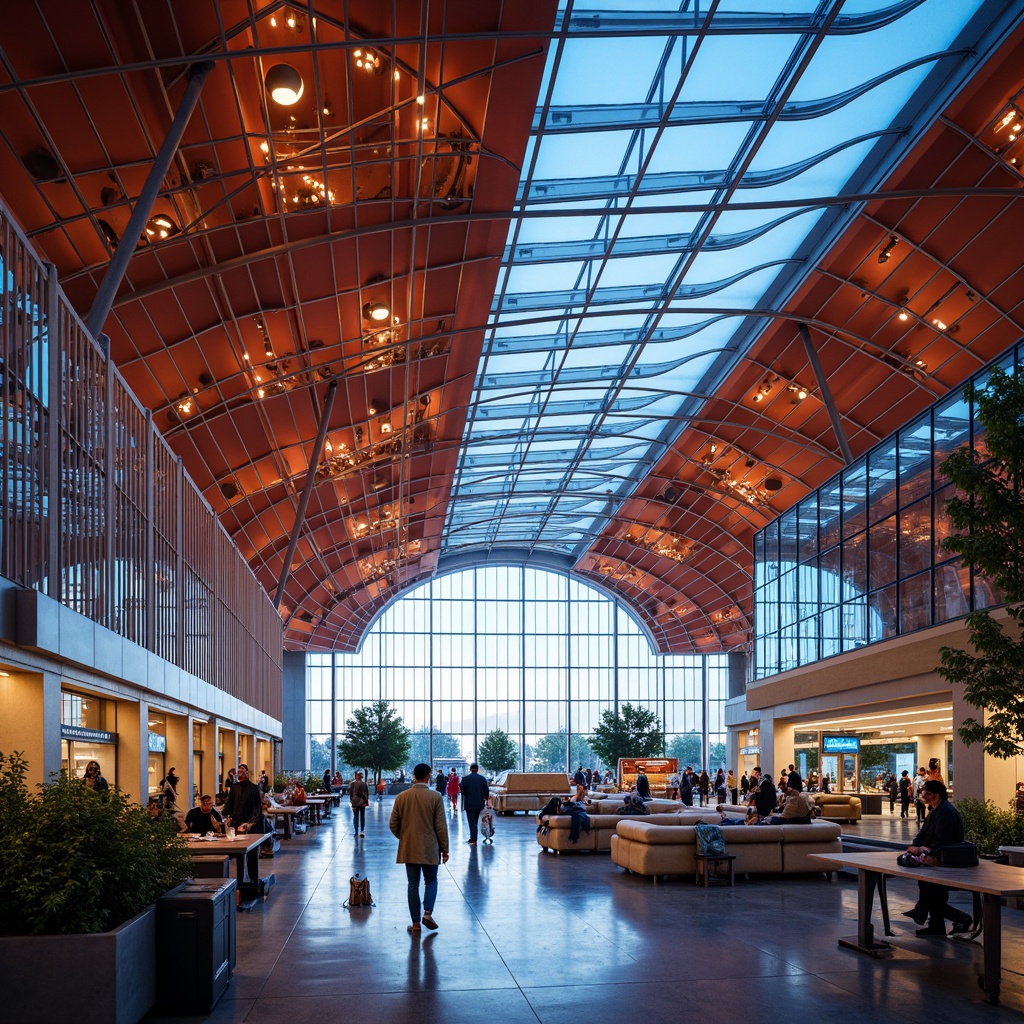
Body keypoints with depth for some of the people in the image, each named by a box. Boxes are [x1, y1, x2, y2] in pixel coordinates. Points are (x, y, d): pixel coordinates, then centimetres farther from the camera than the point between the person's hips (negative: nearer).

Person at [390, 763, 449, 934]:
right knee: (431, 880, 15)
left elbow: (393, 824, 1)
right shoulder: (436, 797, -11)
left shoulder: (401, 797, -3)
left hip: (409, 848, 2)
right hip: (430, 849, -2)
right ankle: (427, 913, -3)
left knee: (413, 884, 9)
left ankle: (416, 923, 8)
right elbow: (441, 826, -8)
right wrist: (444, 849, 1)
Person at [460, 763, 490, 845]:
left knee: (472, 822, -2)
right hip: (479, 803, 3)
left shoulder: (465, 778, -8)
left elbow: (463, 791, -9)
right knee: (475, 821, 16)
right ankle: (473, 838, 19)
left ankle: (473, 839, -10)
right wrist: (486, 800, 16)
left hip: (469, 803, -3)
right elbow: (487, 791, 2)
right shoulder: (482, 778, 0)